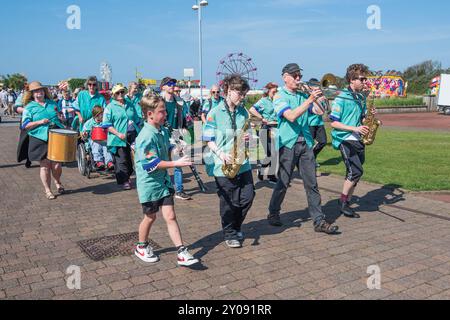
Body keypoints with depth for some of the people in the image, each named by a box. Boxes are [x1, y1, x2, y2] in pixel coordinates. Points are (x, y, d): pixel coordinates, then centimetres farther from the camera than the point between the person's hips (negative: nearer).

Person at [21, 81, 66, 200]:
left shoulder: (52, 103, 15)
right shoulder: (29, 107, 2)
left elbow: (59, 118, 25)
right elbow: (25, 125, -4)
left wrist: (66, 128, 6)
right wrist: (39, 122, -16)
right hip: (40, 140, -2)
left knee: (56, 165, 0)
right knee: (45, 165, 1)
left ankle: (58, 182, 30)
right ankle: (47, 190, 16)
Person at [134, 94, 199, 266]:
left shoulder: (163, 130, 3)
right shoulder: (147, 136, -22)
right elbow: (152, 164, -25)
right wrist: (176, 163, -27)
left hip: (163, 180, 6)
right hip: (149, 183, -6)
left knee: (170, 216, 3)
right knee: (150, 217, 12)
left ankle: (181, 252, 5)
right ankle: (141, 247, 36)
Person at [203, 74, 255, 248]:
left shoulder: (243, 112, 8)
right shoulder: (215, 113, -7)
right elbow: (209, 139, -6)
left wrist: (246, 137, -3)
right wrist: (221, 154, -20)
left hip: (242, 163, 5)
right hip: (223, 165, -5)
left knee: (248, 196, 6)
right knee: (229, 201, 3)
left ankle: (236, 227, 31)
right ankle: (230, 234, 23)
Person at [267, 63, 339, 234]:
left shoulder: (303, 95, 14)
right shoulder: (279, 96, -3)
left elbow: (320, 111, 8)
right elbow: (291, 116, -19)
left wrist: (315, 97, -4)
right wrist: (310, 99, -21)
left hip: (305, 143, 5)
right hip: (288, 144, -5)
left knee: (312, 183, 3)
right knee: (283, 183, 4)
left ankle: (319, 221, 6)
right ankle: (273, 214, 24)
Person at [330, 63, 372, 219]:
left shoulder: (362, 98, 13)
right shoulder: (341, 98, -9)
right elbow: (334, 123, -12)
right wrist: (354, 128, -20)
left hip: (357, 140, 8)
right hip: (345, 139, -8)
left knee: (354, 173, 8)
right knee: (356, 171, -16)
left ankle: (346, 205, 19)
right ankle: (343, 200, 2)